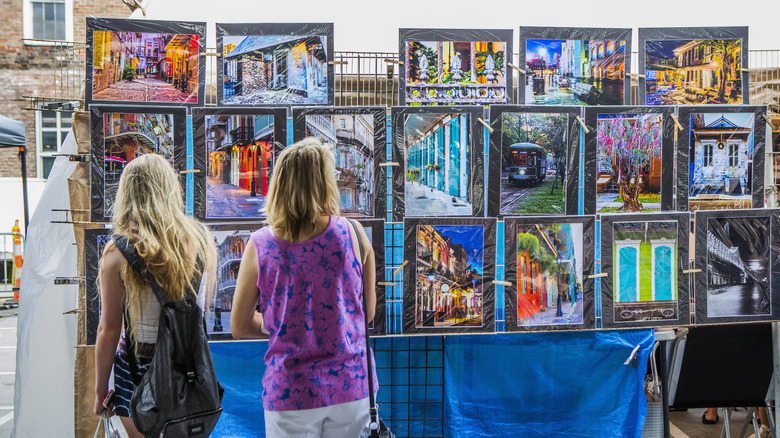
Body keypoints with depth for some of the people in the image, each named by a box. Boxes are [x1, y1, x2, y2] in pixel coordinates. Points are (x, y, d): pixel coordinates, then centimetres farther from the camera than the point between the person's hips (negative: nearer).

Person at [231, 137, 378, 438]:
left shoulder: (259, 246, -10)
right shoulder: (353, 234, -9)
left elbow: (239, 328, 0)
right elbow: (369, 311, 2)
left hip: (290, 392, 0)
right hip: (350, 387, 1)